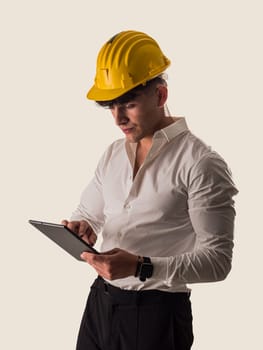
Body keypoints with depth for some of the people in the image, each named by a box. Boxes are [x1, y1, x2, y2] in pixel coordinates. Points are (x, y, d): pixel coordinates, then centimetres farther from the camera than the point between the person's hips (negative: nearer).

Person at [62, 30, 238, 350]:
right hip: (100, 301, 6)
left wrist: (141, 266, -27)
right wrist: (81, 228, -4)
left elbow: (218, 260, -16)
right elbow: (88, 213, 21)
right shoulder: (112, 154, 10)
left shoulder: (200, 163, -13)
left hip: (158, 313, -6)